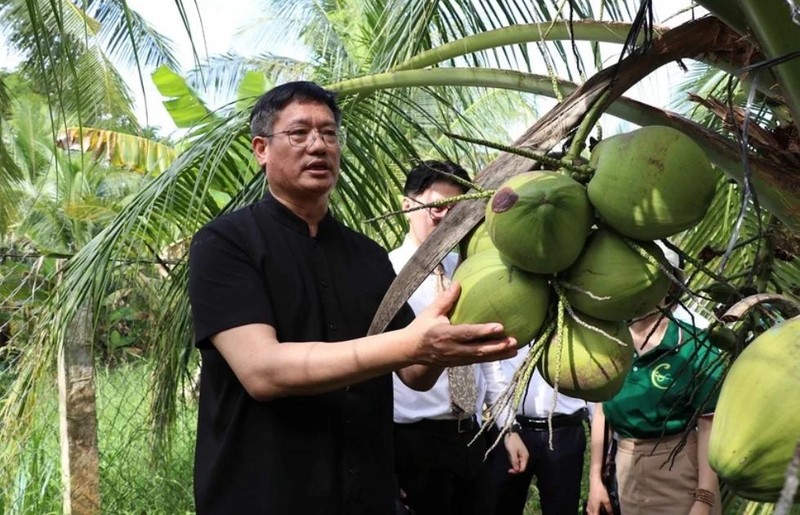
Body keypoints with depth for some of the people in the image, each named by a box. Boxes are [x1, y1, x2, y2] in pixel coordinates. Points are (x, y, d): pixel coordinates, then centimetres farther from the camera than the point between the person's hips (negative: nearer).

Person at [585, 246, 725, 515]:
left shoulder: (694, 345, -14)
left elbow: (709, 425, -14)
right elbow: (602, 409, 7)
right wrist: (595, 477, 7)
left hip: (681, 470, -4)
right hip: (625, 468, 4)